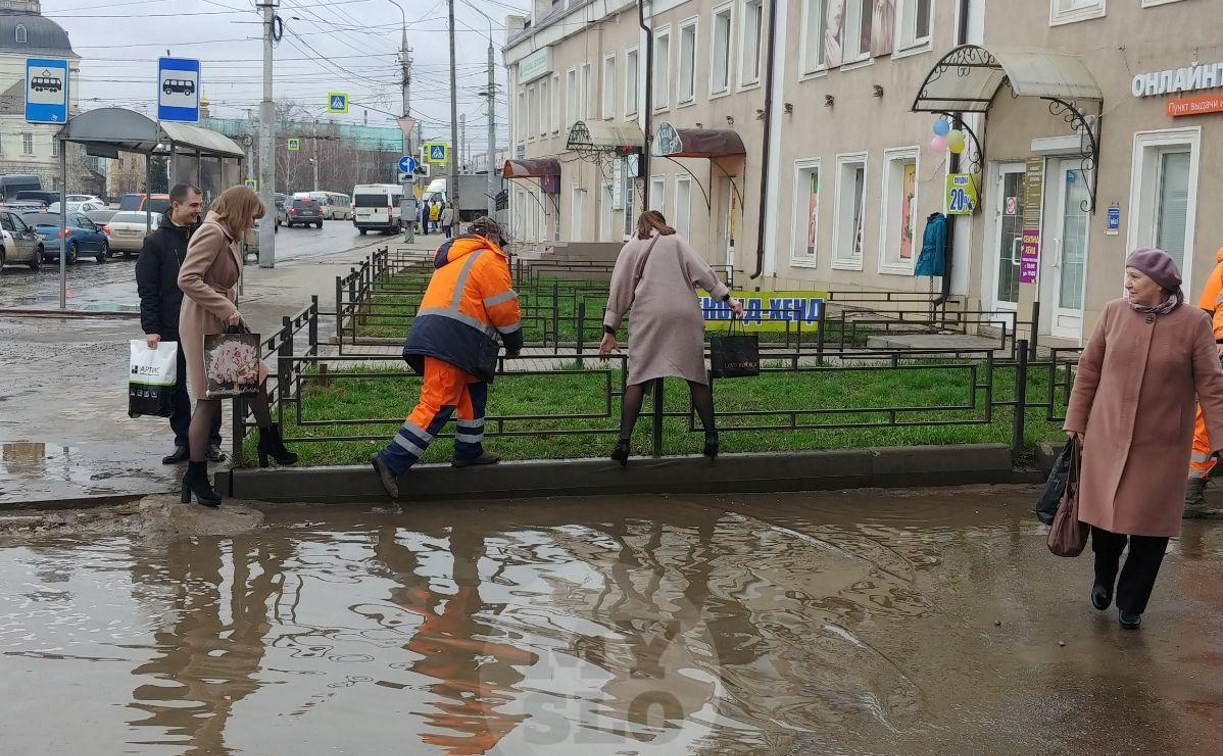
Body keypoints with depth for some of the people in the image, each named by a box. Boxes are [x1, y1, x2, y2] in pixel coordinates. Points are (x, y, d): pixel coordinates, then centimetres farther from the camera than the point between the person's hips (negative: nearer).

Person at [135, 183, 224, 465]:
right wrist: (151, 329, -10)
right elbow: (147, 290, -3)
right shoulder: (156, 242, -2)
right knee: (177, 388, 7)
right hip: (172, 330, -2)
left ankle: (211, 442, 13)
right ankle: (183, 442, 16)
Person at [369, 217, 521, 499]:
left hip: (430, 332, 10)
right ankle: (392, 460, -17)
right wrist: (514, 344, 11)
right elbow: (504, 308, -1)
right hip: (453, 338, -10)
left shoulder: (453, 258, 29)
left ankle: (468, 451, 26)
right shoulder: (489, 259, 3)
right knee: (437, 403, -12)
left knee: (473, 392, 21)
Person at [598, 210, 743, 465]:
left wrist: (610, 331, 13)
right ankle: (711, 438, 5)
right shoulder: (675, 241, 17)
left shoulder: (631, 248, 16)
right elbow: (702, 271, 6)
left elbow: (619, 290, 13)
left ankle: (624, 442, -12)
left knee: (638, 377, -2)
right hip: (685, 315, 1)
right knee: (697, 376, 7)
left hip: (648, 317, -1)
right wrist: (727, 297, 4)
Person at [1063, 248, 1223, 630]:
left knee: (1150, 527, 5)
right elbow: (1089, 369, 6)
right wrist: (1076, 420, 6)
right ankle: (1103, 581, 38)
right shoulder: (1113, 313, -2)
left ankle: (1131, 604, 23)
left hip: (1161, 447, -2)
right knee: (1105, 516, 9)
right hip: (1107, 438, 2)